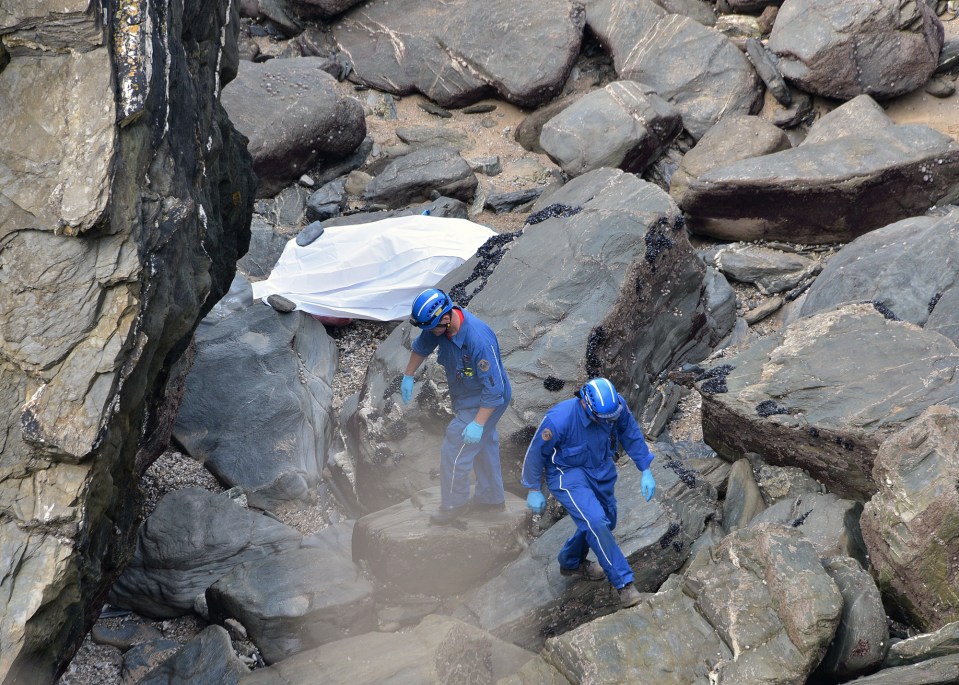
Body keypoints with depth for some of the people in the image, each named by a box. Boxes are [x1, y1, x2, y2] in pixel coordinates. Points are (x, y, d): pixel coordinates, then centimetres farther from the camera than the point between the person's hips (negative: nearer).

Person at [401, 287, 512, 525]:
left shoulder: (479, 340, -39)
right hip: (466, 397, 8)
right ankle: (491, 498, 42)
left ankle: (454, 503, 20)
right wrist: (408, 376, 16)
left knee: (454, 451, -1)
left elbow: (494, 388, -33)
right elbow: (421, 346, 9)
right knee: (484, 445, 23)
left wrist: (477, 424, -31)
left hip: (485, 403, -8)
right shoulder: (440, 325, -14)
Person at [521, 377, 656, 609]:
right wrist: (534, 490, -7)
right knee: (596, 523, -22)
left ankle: (571, 562, 44)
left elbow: (632, 435, -1)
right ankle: (624, 583, -11)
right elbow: (536, 453, -18)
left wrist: (646, 471, 0)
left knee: (606, 521, 18)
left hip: (601, 470, 6)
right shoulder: (559, 420, -34)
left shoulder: (617, 406, -22)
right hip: (568, 475, -6)